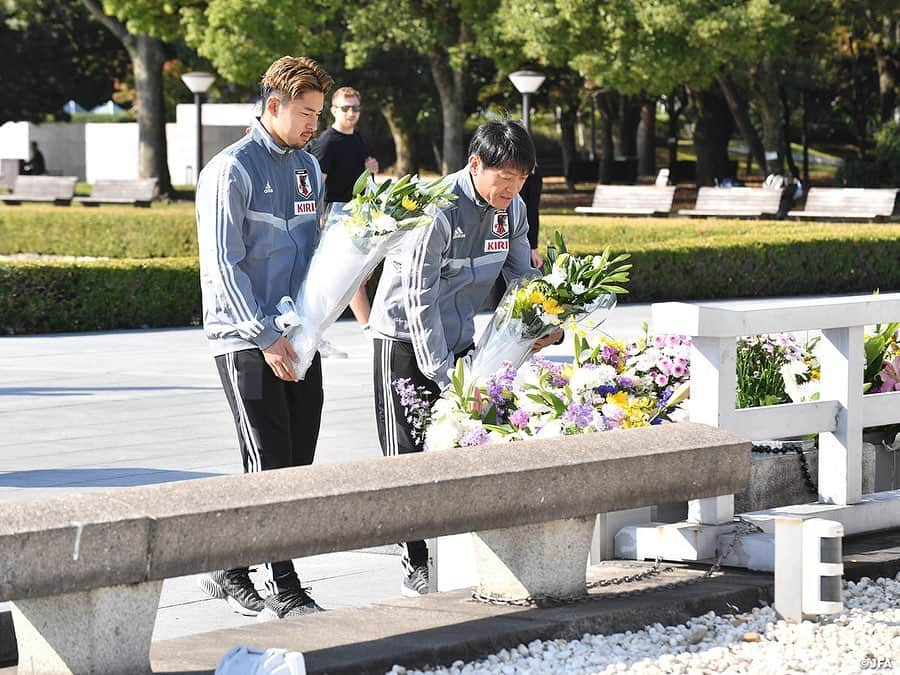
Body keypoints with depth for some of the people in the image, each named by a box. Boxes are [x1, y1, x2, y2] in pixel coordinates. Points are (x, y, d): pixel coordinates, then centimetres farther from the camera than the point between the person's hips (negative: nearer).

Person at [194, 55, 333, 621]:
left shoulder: (309, 167, 14)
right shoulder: (231, 171, -9)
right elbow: (223, 265, -14)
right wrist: (267, 338, -18)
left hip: (297, 340, 7)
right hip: (246, 340, -7)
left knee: (297, 465, 6)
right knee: (271, 465, -8)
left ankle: (229, 572, 16)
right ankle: (285, 590, -4)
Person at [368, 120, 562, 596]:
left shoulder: (511, 209, -3)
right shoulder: (437, 213, -25)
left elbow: (522, 276, 9)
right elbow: (420, 301, -25)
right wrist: (444, 378, -26)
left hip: (458, 340, 6)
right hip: (406, 341, -6)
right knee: (412, 456, -2)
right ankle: (417, 567, 4)